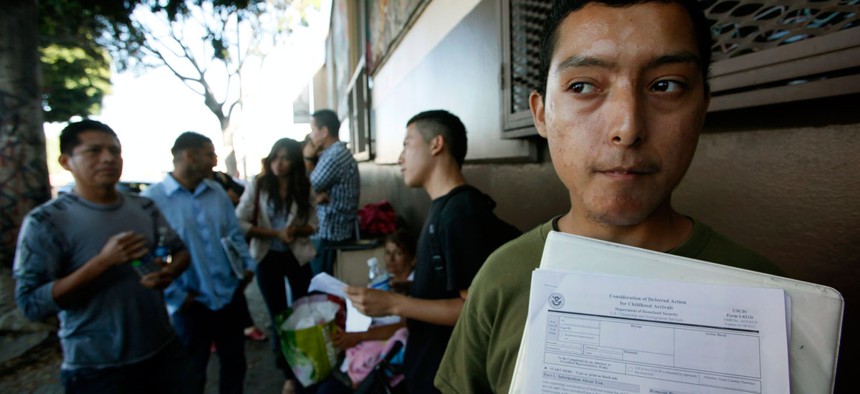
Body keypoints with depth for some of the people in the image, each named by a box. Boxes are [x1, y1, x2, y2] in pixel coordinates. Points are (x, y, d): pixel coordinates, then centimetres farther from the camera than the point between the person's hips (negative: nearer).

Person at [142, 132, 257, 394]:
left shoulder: (218, 193, 5)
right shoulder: (152, 199, -11)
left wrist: (248, 266, 1)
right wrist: (177, 297, -13)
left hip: (231, 295, 5)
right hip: (191, 304, -4)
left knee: (235, 362, 20)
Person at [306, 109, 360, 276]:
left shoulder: (334, 155, -19)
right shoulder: (338, 151, 14)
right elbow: (320, 187, 10)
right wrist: (319, 194, -13)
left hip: (331, 232, -10)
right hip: (339, 229, 10)